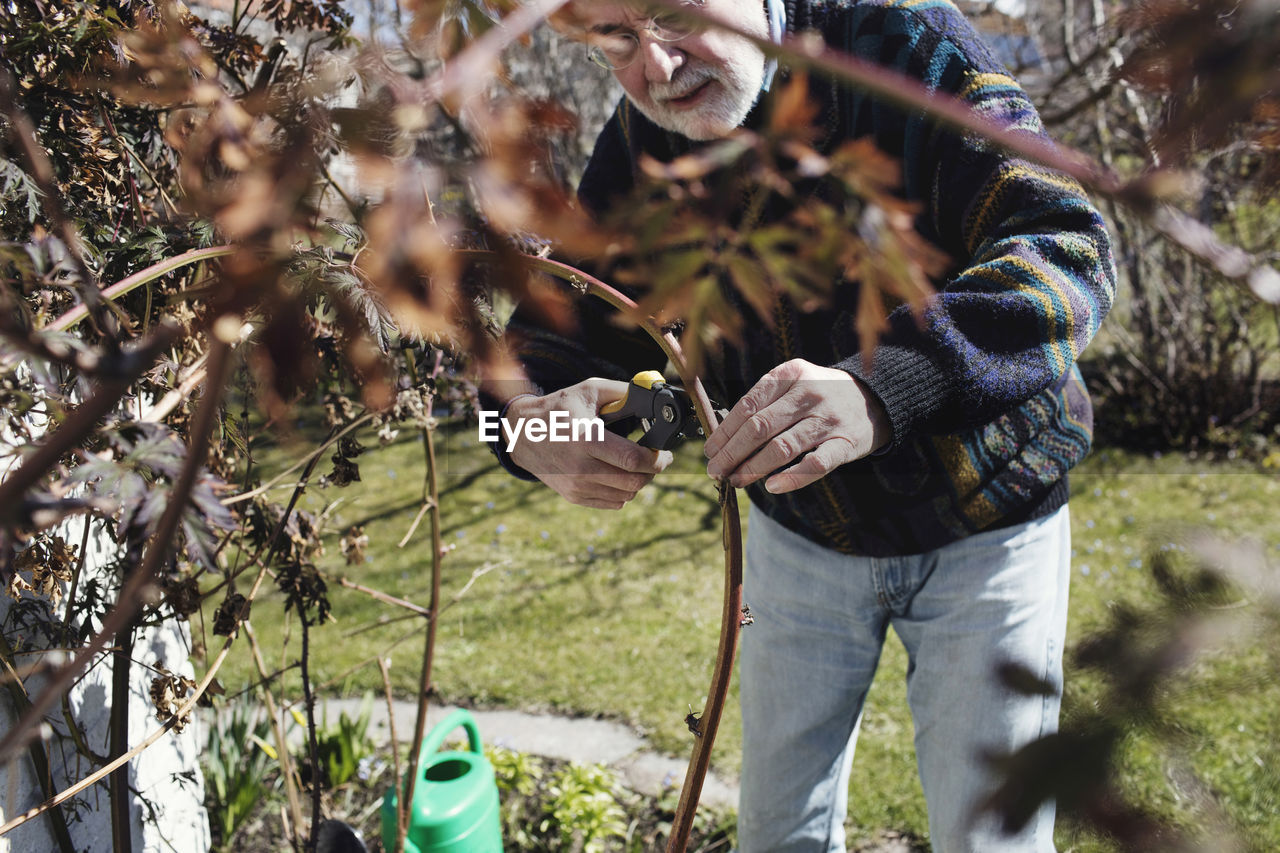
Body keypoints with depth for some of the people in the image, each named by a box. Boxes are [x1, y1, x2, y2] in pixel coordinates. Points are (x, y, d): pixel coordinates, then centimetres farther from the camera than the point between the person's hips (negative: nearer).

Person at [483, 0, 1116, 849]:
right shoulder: (638, 146, -5)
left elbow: (1066, 243, -30)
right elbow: (565, 322, -6)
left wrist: (884, 389, -48)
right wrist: (529, 420, -31)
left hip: (978, 520, -3)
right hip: (801, 525, 4)